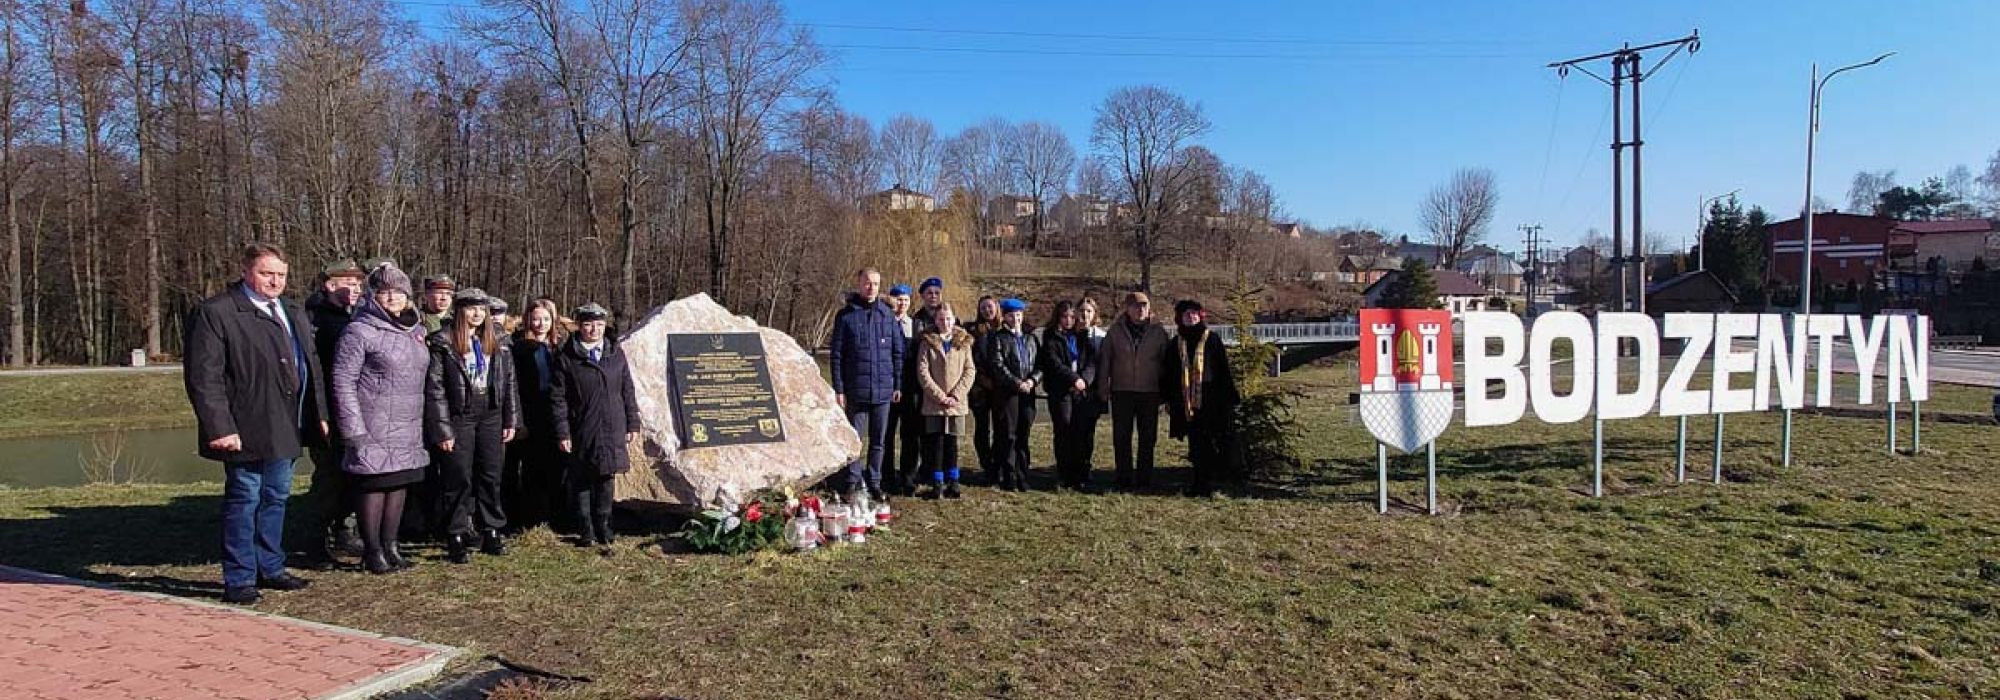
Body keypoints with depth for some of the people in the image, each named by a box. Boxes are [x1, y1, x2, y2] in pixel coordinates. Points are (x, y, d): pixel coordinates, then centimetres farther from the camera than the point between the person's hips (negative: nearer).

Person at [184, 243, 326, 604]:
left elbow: (311, 368, 20)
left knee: (276, 497, 16)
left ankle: (270, 568, 28)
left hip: (286, 429, 8)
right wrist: (220, 427, -19)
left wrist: (319, 414, 12)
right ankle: (239, 580, 11)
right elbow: (203, 377, -14)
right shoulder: (215, 313, -9)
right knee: (244, 500, 1)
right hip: (247, 431, -7)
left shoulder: (295, 315, 15)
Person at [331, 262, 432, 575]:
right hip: (374, 431, -7)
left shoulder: (415, 330, 14)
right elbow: (343, 381, -10)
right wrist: (354, 430, -15)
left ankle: (390, 545, 21)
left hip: (408, 432, 7)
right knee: (373, 486, -1)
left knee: (400, 485, 10)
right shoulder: (360, 331, -8)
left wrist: (423, 424, 17)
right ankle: (373, 551, 9)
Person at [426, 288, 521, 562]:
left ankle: (491, 534, 19)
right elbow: (435, 388, -7)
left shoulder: (496, 341, 8)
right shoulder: (443, 342, -5)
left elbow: (509, 382, 10)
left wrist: (511, 420, 5)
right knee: (459, 478, 1)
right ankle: (456, 539, 11)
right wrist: (442, 429, -12)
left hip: (491, 416, 4)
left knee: (491, 477, 8)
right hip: (460, 416, -4)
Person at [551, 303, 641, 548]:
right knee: (581, 481, 5)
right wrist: (562, 433, -9)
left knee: (606, 478, 10)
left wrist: (633, 424, 8)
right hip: (581, 433, -3)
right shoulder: (566, 357, -4)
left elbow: (627, 391, 11)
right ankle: (586, 531, 17)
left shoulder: (615, 353, 8)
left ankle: (603, 527, 22)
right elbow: (557, 397, -4)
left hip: (612, 430, 3)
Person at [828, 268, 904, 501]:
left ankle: (874, 483, 18)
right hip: (856, 390, -2)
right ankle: (853, 482, 11)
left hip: (883, 390, 2)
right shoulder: (845, 316, 0)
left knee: (879, 441, 8)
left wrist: (898, 385, 5)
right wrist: (839, 389, -6)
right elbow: (836, 355, 0)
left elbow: (898, 352, 10)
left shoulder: (889, 315, 7)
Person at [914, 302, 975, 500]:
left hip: (957, 402, 1)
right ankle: (937, 485, 4)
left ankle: (953, 483, 12)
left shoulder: (964, 342, 8)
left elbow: (970, 370, 3)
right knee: (936, 443, -1)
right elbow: (922, 372, -4)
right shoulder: (927, 342, 2)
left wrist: (956, 395, -8)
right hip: (934, 403, -1)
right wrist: (940, 395, -11)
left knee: (952, 443, 6)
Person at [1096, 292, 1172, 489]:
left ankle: (1144, 478, 15)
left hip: (1150, 392, 0)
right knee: (1121, 437, 4)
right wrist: (1103, 389, 0)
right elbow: (1104, 360, 5)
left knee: (1148, 437, 6)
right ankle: (1124, 478, 13)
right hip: (1122, 391, 0)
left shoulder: (1158, 332, 4)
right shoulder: (1115, 331, 3)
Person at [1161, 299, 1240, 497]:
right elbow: (1167, 373, 15)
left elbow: (1224, 370, 1)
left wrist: (1228, 397, -3)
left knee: (1208, 443, -4)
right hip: (1185, 402, 3)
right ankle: (1200, 482, 13)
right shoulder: (1176, 343, 12)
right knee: (1194, 443, 6)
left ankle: (1206, 483, 1)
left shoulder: (1212, 340, 2)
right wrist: (1168, 399, 11)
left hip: (1209, 401, -3)